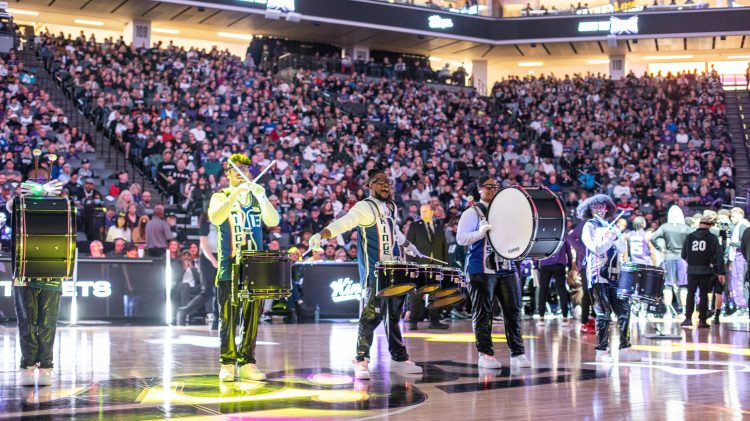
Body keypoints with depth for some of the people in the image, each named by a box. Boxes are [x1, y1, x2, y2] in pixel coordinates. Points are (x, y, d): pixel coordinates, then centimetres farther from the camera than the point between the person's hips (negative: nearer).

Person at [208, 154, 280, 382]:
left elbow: (273, 221, -4)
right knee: (228, 318, -3)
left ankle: (247, 363, 10)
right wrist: (235, 194, -26)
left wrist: (261, 197, -19)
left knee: (252, 317, 4)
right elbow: (215, 218, -18)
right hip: (229, 267, -3)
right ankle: (227, 364, 4)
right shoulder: (220, 197, 4)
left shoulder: (257, 197, 11)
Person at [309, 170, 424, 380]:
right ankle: (361, 362, -1)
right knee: (371, 316, -9)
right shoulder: (365, 207, -9)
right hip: (373, 274, -7)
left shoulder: (391, 207, 15)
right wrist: (321, 235, -42)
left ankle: (399, 359, 22)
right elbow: (344, 222, -26)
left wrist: (409, 247, 34)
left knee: (394, 315, 13)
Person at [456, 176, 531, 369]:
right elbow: (461, 238, -7)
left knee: (513, 310, 3)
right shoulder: (472, 213, 1)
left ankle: (517, 353, 9)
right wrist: (481, 232, -22)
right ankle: (485, 353, 7)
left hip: (506, 267, 5)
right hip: (482, 269, -5)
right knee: (483, 312, -1)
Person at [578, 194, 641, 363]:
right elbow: (596, 249, -12)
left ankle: (624, 348, 6)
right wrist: (611, 237, -10)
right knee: (604, 313, -8)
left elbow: (622, 249, 11)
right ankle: (602, 350, -2)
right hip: (598, 275, -6)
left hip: (613, 275, 6)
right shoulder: (589, 226, 2)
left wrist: (615, 237, -6)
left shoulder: (609, 226, 21)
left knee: (624, 310, 1)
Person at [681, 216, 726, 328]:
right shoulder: (712, 238, -3)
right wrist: (721, 272, -6)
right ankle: (702, 320, 6)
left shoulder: (689, 237, 3)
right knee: (704, 294, 6)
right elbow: (719, 255, -7)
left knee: (690, 293, 12)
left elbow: (683, 255, 8)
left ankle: (688, 318, 3)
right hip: (706, 270, -2)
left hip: (692, 270, 2)